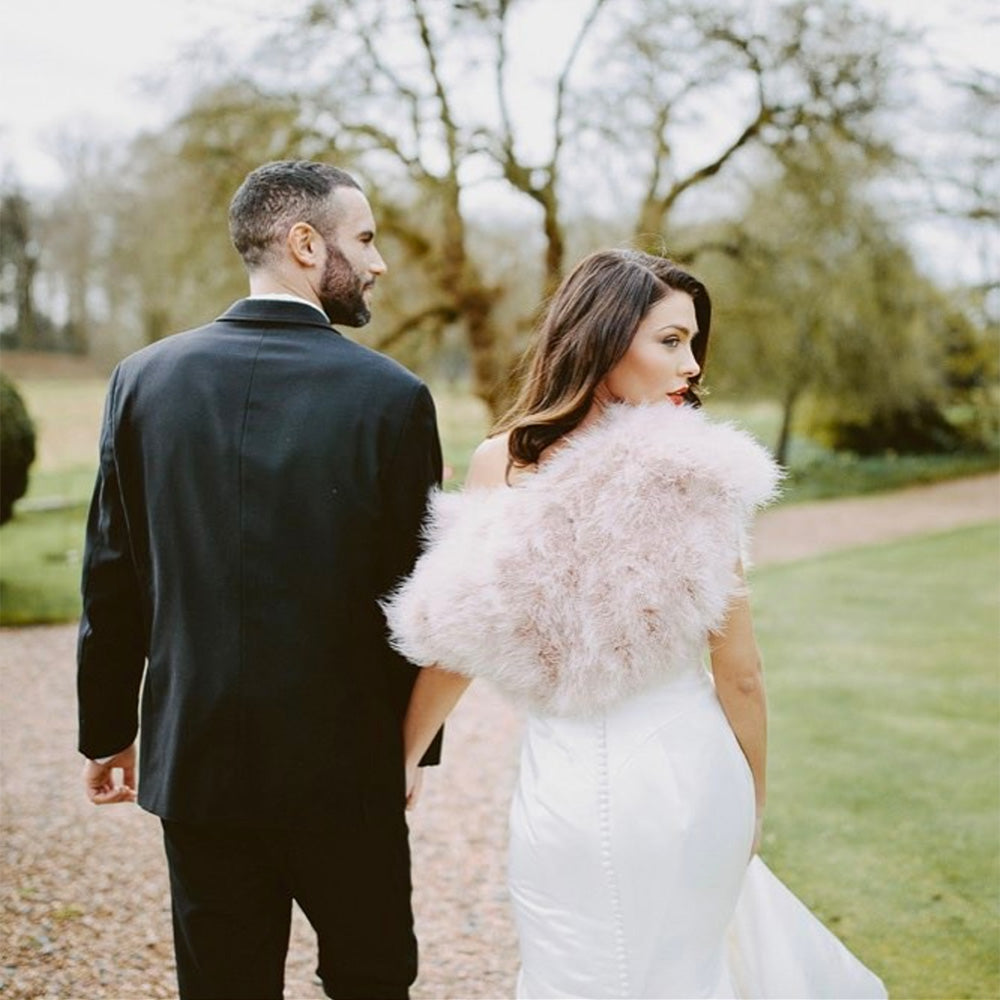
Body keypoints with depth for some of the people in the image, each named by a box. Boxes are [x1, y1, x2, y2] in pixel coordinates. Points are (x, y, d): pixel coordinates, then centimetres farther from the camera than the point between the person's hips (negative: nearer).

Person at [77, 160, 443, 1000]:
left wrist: (107, 732, 13)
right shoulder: (391, 396, -11)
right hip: (346, 767, -2)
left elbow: (111, 577, 1)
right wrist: (416, 744, 8)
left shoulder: (145, 378, -4)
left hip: (195, 762, 2)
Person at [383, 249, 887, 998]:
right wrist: (751, 802, 10)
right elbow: (739, 673, -6)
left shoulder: (501, 463, -7)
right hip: (688, 774, -1)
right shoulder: (695, 477, -13)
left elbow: (456, 645, -1)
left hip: (565, 784, 1)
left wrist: (405, 759, 15)